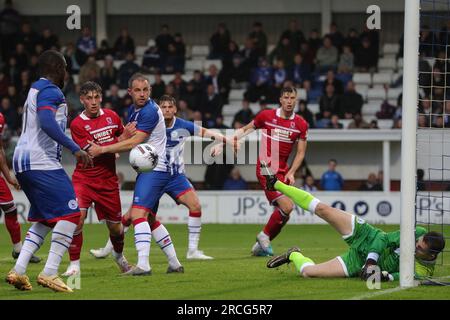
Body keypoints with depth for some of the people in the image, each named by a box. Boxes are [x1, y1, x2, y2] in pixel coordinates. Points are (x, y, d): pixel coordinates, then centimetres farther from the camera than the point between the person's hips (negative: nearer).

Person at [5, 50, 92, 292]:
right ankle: (49, 273, -16)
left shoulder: (35, 90, 22)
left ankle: (18, 270, 4)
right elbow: (46, 122, -24)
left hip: (22, 162, 10)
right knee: (70, 213, -10)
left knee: (46, 219, 15)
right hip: (41, 162, -10)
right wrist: (75, 149, -27)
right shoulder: (50, 91, -9)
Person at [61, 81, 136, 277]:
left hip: (108, 181, 4)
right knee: (77, 217, -24)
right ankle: (74, 264, -12)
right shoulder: (77, 124, -11)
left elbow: (123, 136, 24)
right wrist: (120, 139, -22)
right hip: (84, 178, -4)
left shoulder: (111, 116, 4)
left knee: (115, 226, 9)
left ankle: (119, 255, 40)